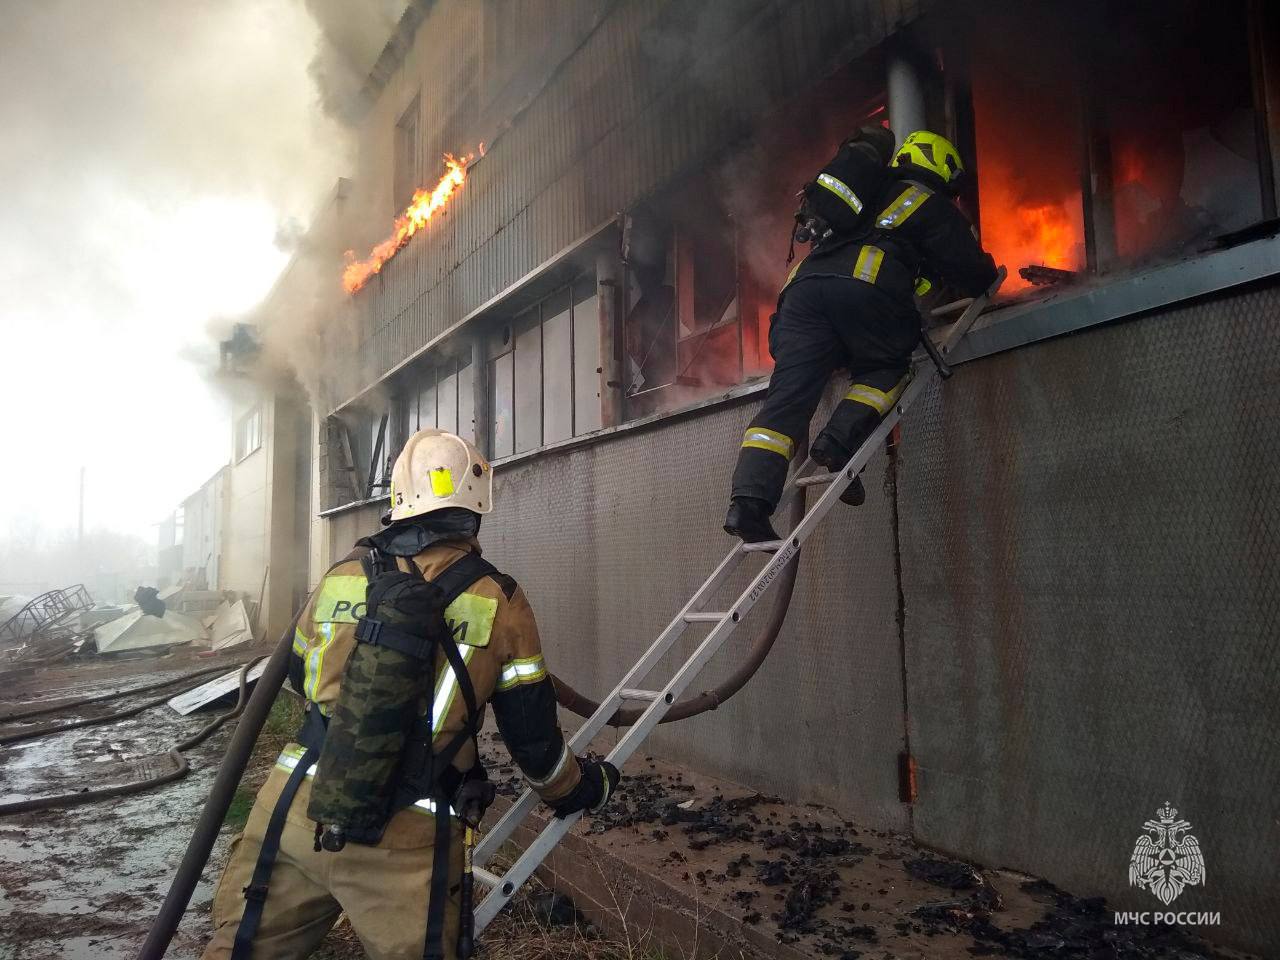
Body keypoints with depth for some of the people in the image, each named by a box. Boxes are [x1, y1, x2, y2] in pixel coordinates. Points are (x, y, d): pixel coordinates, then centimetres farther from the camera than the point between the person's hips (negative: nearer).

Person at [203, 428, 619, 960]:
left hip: (295, 807, 3)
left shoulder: (340, 576, 4)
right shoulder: (500, 601, -4)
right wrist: (579, 787, 20)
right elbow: (530, 732, 1)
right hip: (405, 839, -2)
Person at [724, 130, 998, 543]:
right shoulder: (934, 206, 22)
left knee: (787, 397, -4)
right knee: (883, 369, 20)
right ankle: (841, 440, -7)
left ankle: (748, 501, -17)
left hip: (804, 284, 5)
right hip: (867, 289, -4)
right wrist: (985, 273, 46)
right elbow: (975, 275, 21)